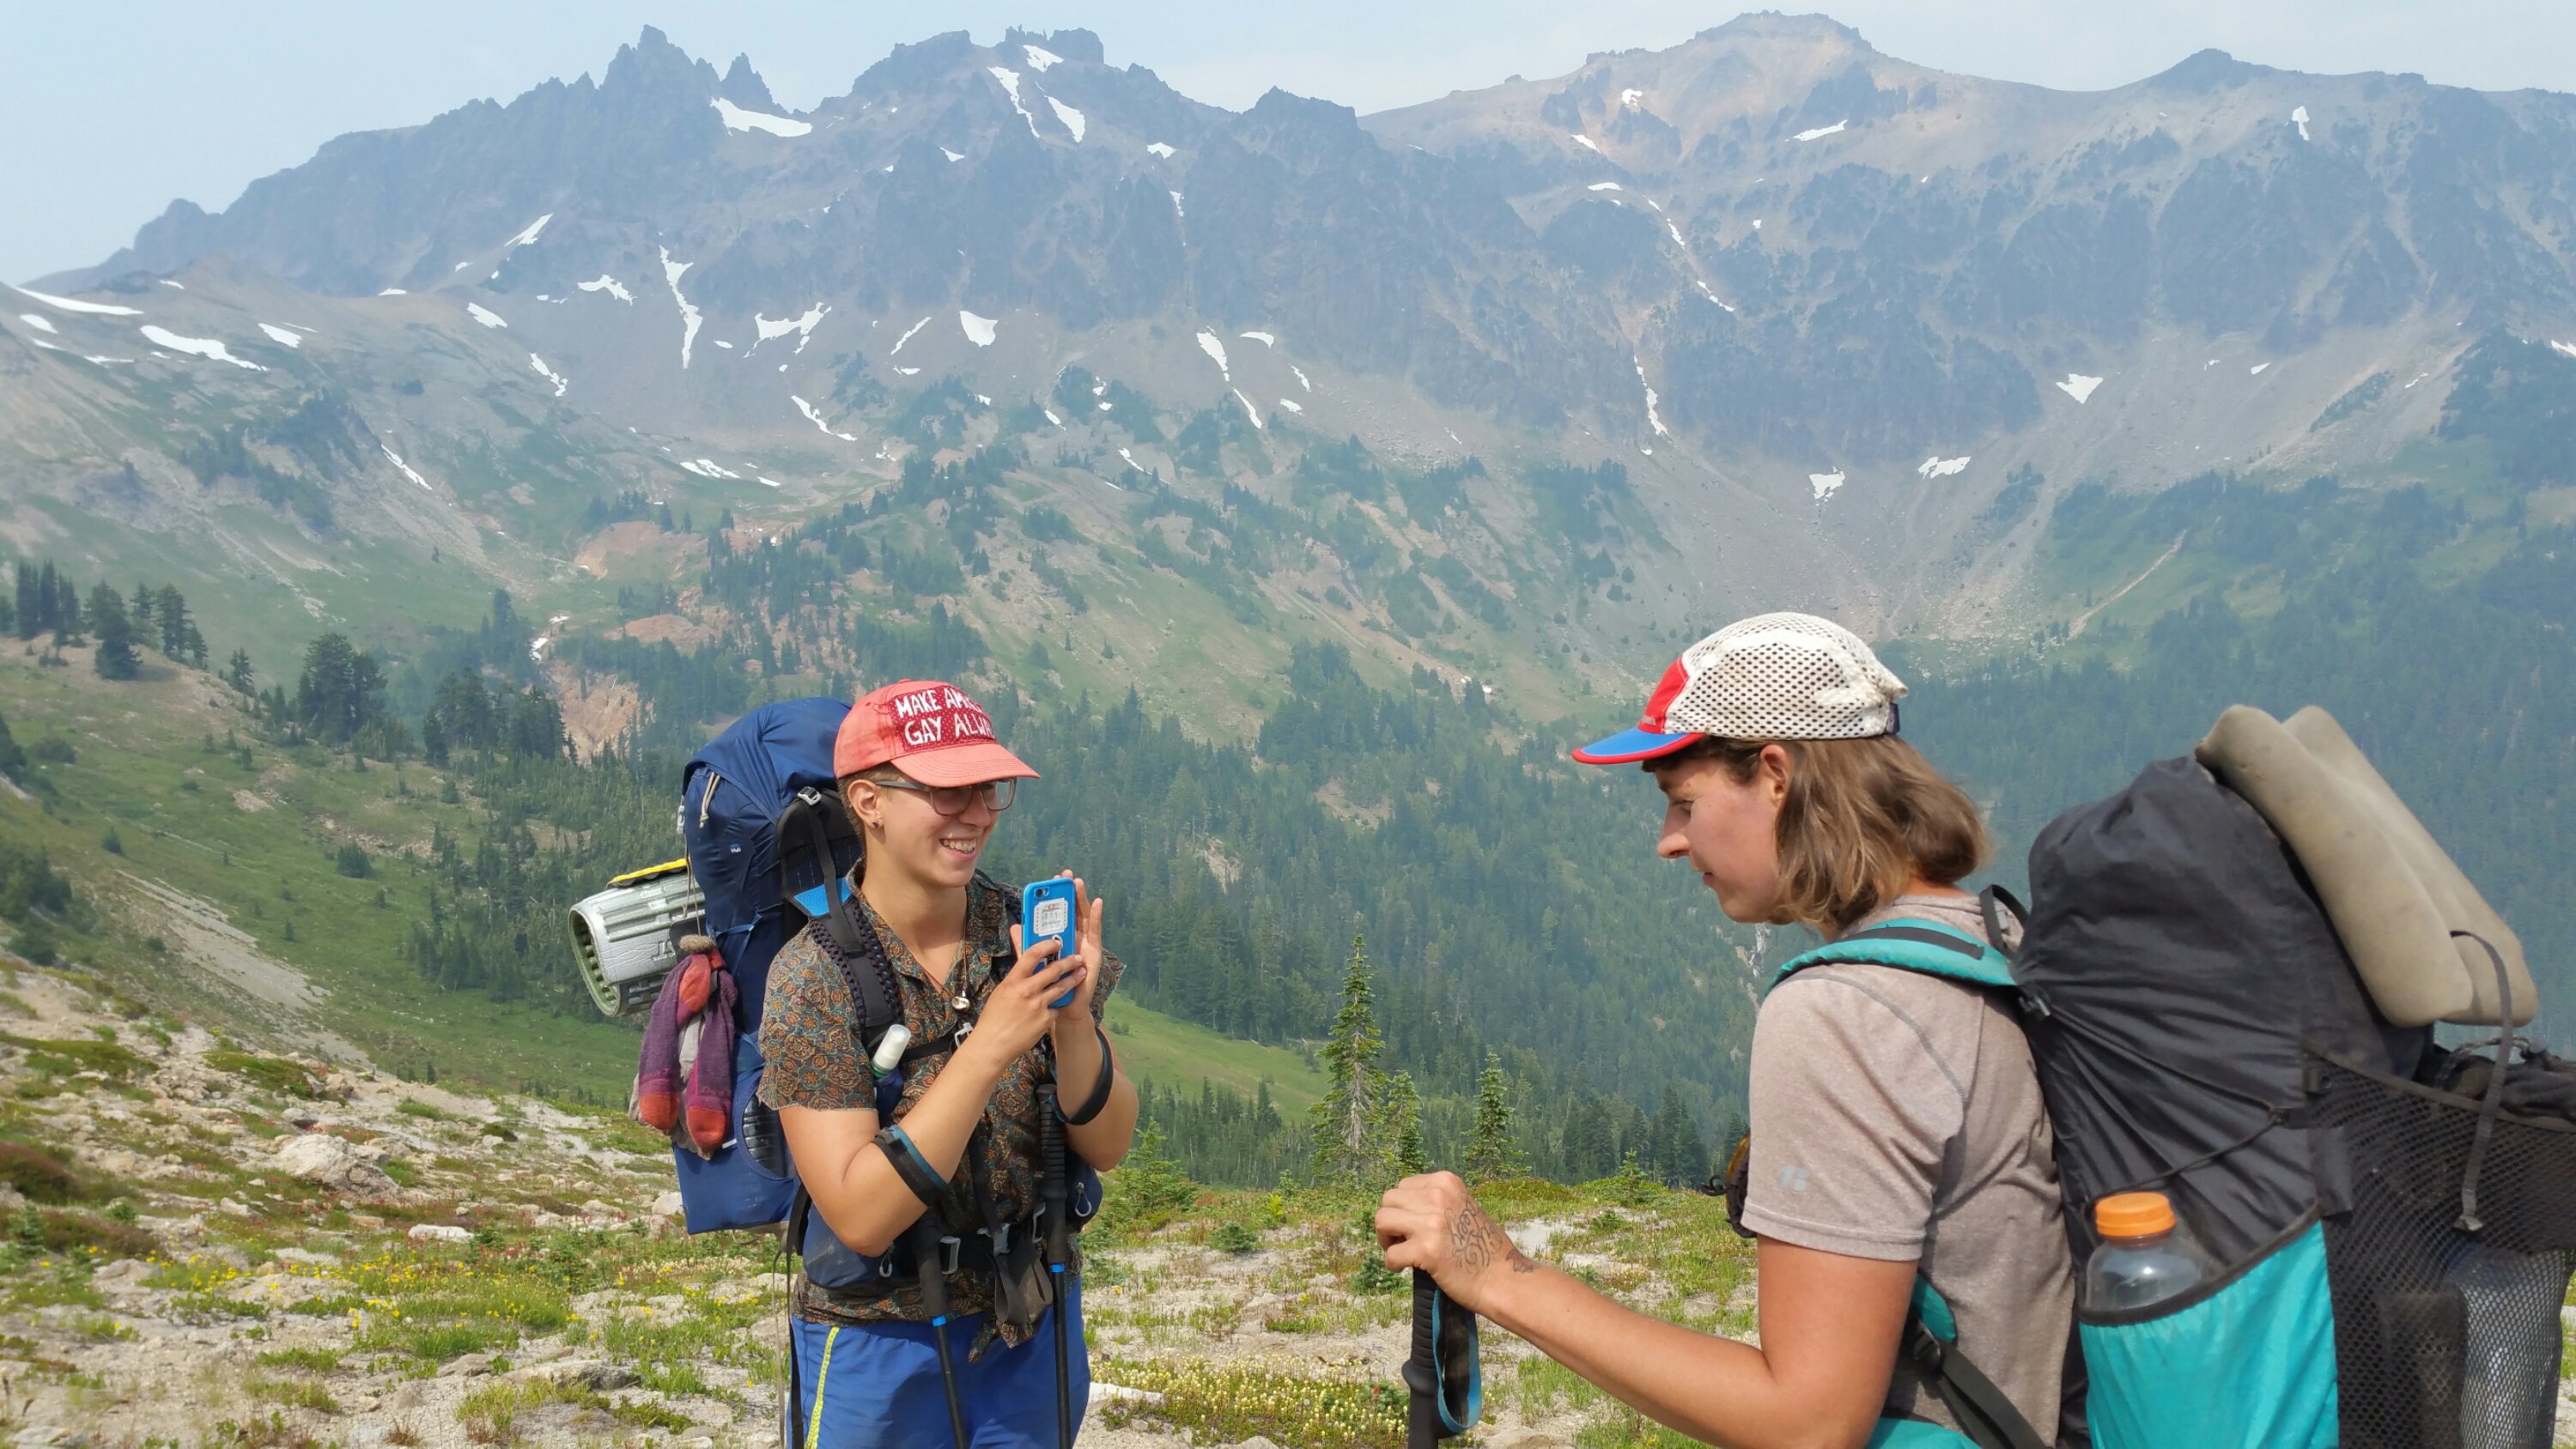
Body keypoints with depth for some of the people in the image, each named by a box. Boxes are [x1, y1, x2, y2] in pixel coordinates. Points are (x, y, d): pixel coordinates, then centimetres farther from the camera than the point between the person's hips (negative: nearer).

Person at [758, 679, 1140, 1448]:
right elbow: (861, 1218, -24)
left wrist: (1073, 1019, -26)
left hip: (1036, 1323, 3)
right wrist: (989, 1046, -32)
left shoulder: (1029, 933, -8)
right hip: (881, 1342, -3)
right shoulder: (814, 978, -17)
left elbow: (1107, 1147, -7)